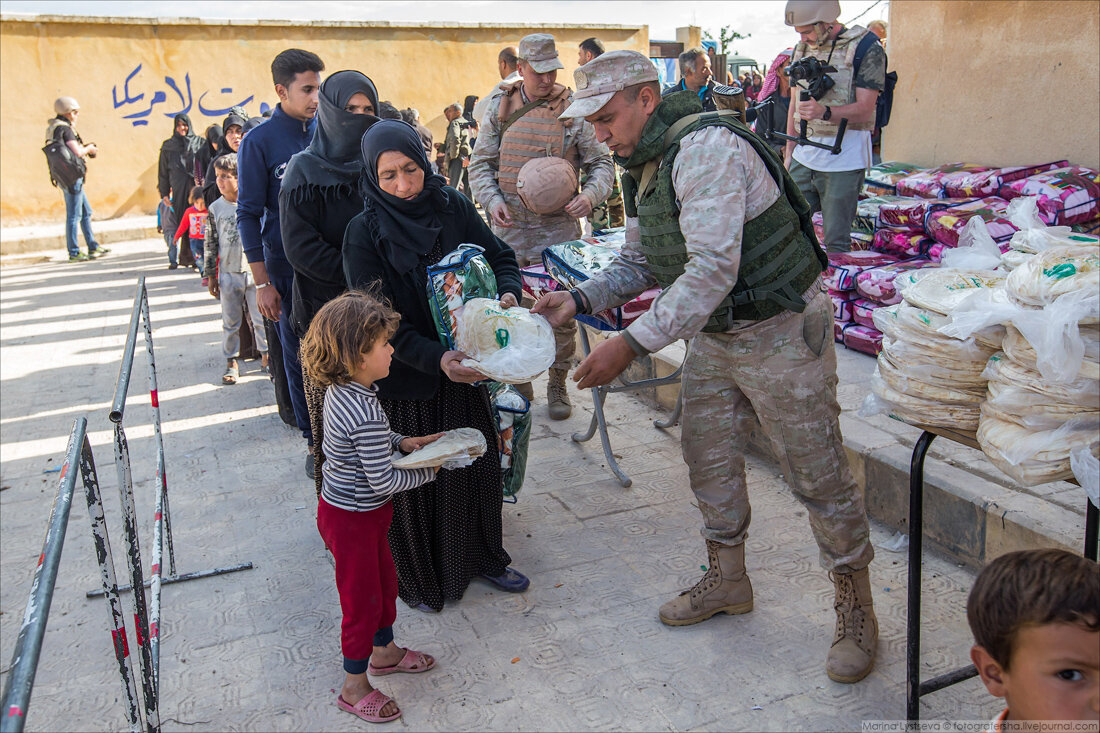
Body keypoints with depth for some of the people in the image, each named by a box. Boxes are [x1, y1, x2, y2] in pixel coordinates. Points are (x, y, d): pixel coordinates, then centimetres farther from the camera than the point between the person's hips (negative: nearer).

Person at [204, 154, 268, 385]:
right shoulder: (216, 208, 1)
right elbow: (210, 243, 6)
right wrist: (211, 275, 6)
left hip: (255, 270, -1)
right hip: (228, 273, 1)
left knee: (261, 318, 5)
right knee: (230, 321, 8)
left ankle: (267, 355, 21)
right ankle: (232, 362, 19)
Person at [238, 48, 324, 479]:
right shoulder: (259, 142, -6)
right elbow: (248, 216, -4)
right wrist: (262, 284, -8)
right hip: (289, 266, -3)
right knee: (299, 353, 6)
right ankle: (313, 439, 20)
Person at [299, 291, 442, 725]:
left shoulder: (340, 390, -4)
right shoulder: (367, 415, -34)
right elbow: (384, 482, -27)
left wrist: (401, 442, 4)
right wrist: (429, 470, -12)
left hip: (355, 510, 9)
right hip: (352, 521, -9)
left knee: (384, 581, 26)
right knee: (362, 600, 9)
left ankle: (384, 652, 48)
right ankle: (355, 688, 30)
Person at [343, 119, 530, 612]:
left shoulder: (453, 207, -4)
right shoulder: (365, 233, -14)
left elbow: (500, 256, 5)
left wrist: (508, 294, -17)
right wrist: (436, 358, -31)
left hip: (463, 364, 4)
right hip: (405, 377, -4)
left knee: (477, 463, 15)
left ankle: (481, 556, 38)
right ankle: (417, 577, 31)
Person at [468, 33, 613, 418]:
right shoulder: (500, 108, 7)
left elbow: (601, 162, 4)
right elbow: (480, 164, 10)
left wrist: (590, 193, -16)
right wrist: (492, 199, -8)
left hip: (559, 228, -2)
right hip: (509, 228, 2)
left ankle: (557, 386, 18)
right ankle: (518, 382, 25)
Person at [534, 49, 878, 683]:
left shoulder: (705, 145, -24)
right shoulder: (642, 168, 6)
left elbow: (713, 268, -33)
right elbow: (641, 264, 14)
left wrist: (634, 343, -36)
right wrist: (579, 300, -1)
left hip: (782, 330, -9)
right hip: (714, 335, 9)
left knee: (818, 475, 2)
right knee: (707, 455, 15)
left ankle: (857, 611, 21)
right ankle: (727, 580, 36)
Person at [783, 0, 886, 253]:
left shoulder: (866, 47, -5)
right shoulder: (802, 48, 14)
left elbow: (865, 108, -12)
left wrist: (825, 112, -30)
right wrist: (789, 152, 17)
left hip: (844, 158, -5)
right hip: (804, 154, 6)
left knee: (837, 240, -3)